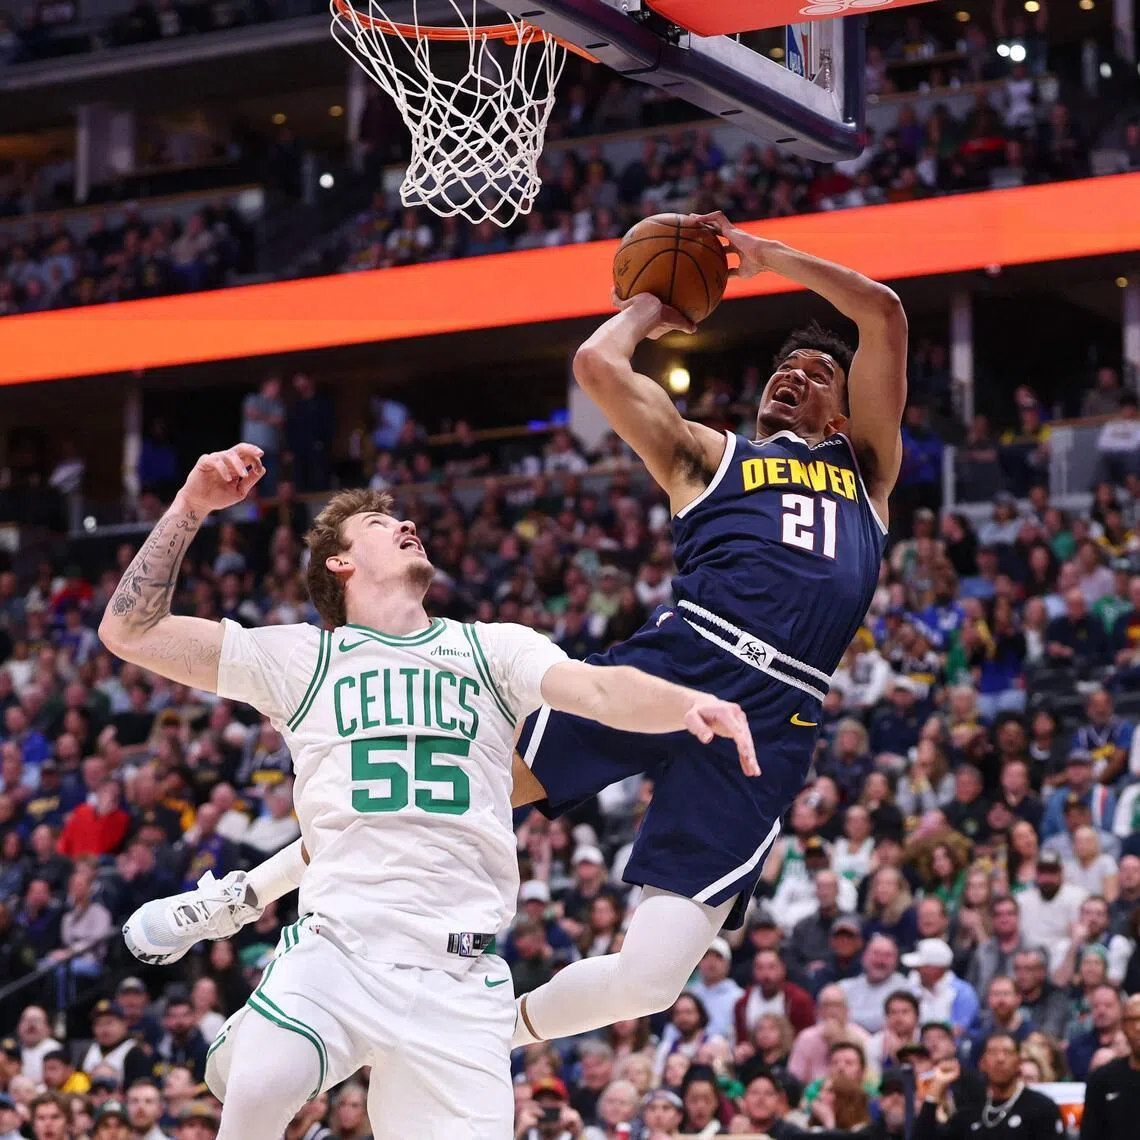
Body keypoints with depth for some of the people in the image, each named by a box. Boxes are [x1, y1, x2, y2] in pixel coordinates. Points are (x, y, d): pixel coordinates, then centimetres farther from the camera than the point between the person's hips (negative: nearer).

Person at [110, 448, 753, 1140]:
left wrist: (688, 702, -22)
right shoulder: (301, 657, 15)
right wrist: (192, 507, 2)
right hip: (335, 951, -2)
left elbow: (598, 691, -2)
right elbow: (129, 632, 11)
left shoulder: (494, 648, 17)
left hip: (461, 980, 2)